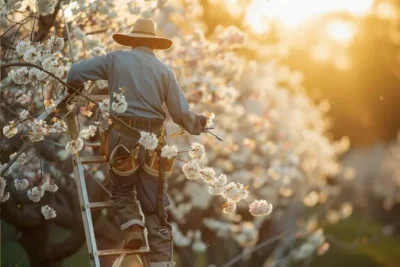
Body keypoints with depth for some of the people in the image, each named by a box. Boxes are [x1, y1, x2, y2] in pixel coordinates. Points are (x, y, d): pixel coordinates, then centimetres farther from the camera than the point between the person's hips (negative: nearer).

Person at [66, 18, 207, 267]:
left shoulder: (117, 58, 6)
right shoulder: (165, 71, 9)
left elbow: (75, 73, 5)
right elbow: (181, 114, 4)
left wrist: (75, 89, 27)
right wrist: (198, 124, 25)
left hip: (121, 134, -1)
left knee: (122, 188, 23)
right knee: (155, 204, 6)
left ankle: (133, 227, -2)